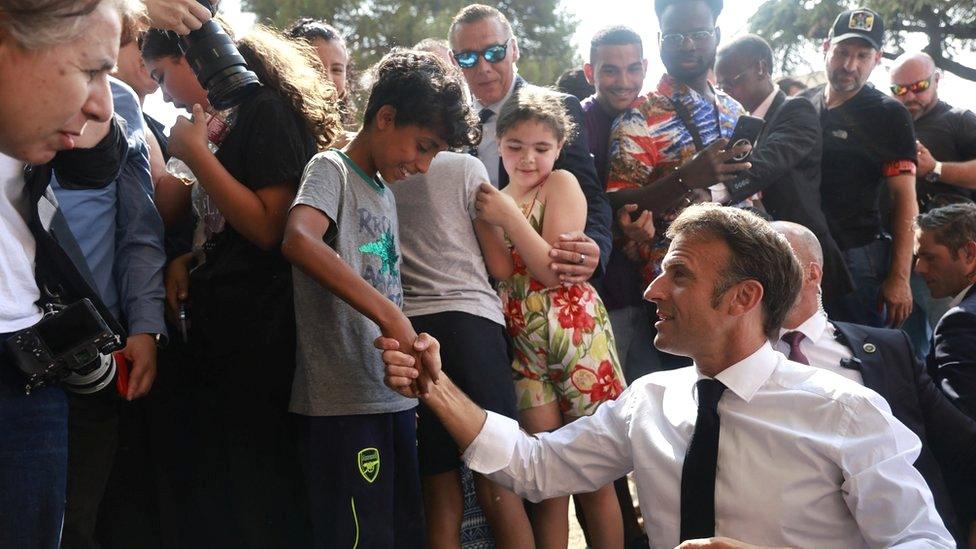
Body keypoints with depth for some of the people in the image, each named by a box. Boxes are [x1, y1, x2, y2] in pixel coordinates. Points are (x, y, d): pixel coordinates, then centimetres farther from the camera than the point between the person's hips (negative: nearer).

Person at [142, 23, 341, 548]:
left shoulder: (266, 110, -12)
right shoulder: (220, 122, 14)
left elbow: (270, 228, -20)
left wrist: (196, 155, -15)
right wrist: (185, 260, 4)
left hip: (259, 337, -9)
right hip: (216, 331, 9)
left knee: (264, 499, 2)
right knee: (216, 486, 18)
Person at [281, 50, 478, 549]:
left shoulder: (385, 191, 18)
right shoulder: (331, 169, -7)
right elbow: (298, 240, -29)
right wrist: (389, 315, -31)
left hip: (394, 398, 8)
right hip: (344, 405, -8)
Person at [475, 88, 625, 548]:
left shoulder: (562, 184, -2)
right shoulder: (496, 198, 13)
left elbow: (557, 271, -12)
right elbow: (501, 272, -3)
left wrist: (509, 215, -16)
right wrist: (481, 214, -13)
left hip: (576, 333, -3)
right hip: (523, 341, 4)